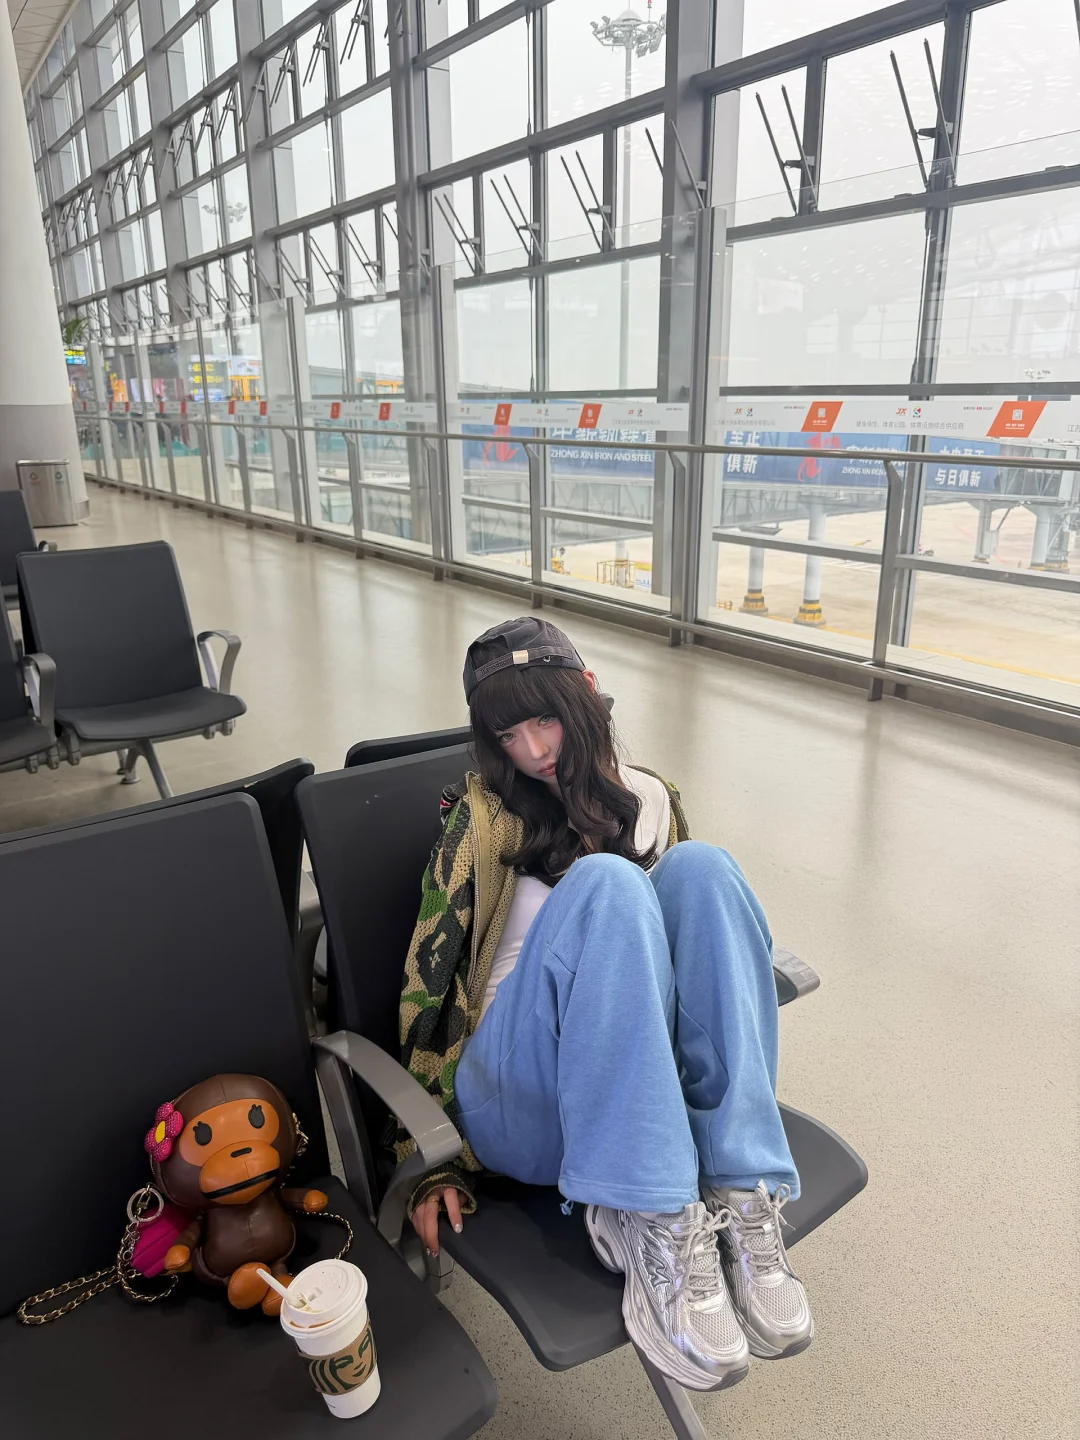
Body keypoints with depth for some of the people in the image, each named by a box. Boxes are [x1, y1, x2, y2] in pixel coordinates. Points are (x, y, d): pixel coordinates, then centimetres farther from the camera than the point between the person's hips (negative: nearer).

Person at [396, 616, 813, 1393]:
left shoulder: (653, 803, 11)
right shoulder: (484, 817, 0)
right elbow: (425, 982, 0)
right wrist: (429, 1161, -1)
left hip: (643, 1088, 4)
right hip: (518, 1105, -3)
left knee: (700, 867, -22)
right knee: (604, 884, -30)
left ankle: (740, 1195, -27)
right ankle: (645, 1223, -33)